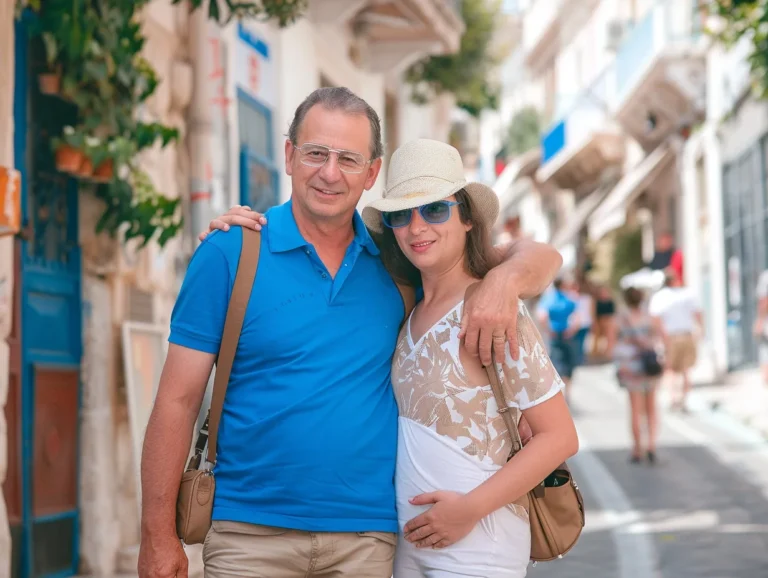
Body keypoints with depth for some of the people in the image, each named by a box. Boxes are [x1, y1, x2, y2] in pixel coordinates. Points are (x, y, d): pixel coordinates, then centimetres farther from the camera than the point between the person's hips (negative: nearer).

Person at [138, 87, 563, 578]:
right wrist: (159, 537, -6)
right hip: (251, 533, -2)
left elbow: (540, 259, 11)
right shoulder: (229, 255, -2)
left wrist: (506, 278, -13)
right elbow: (178, 400, -3)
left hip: (368, 537, 2)